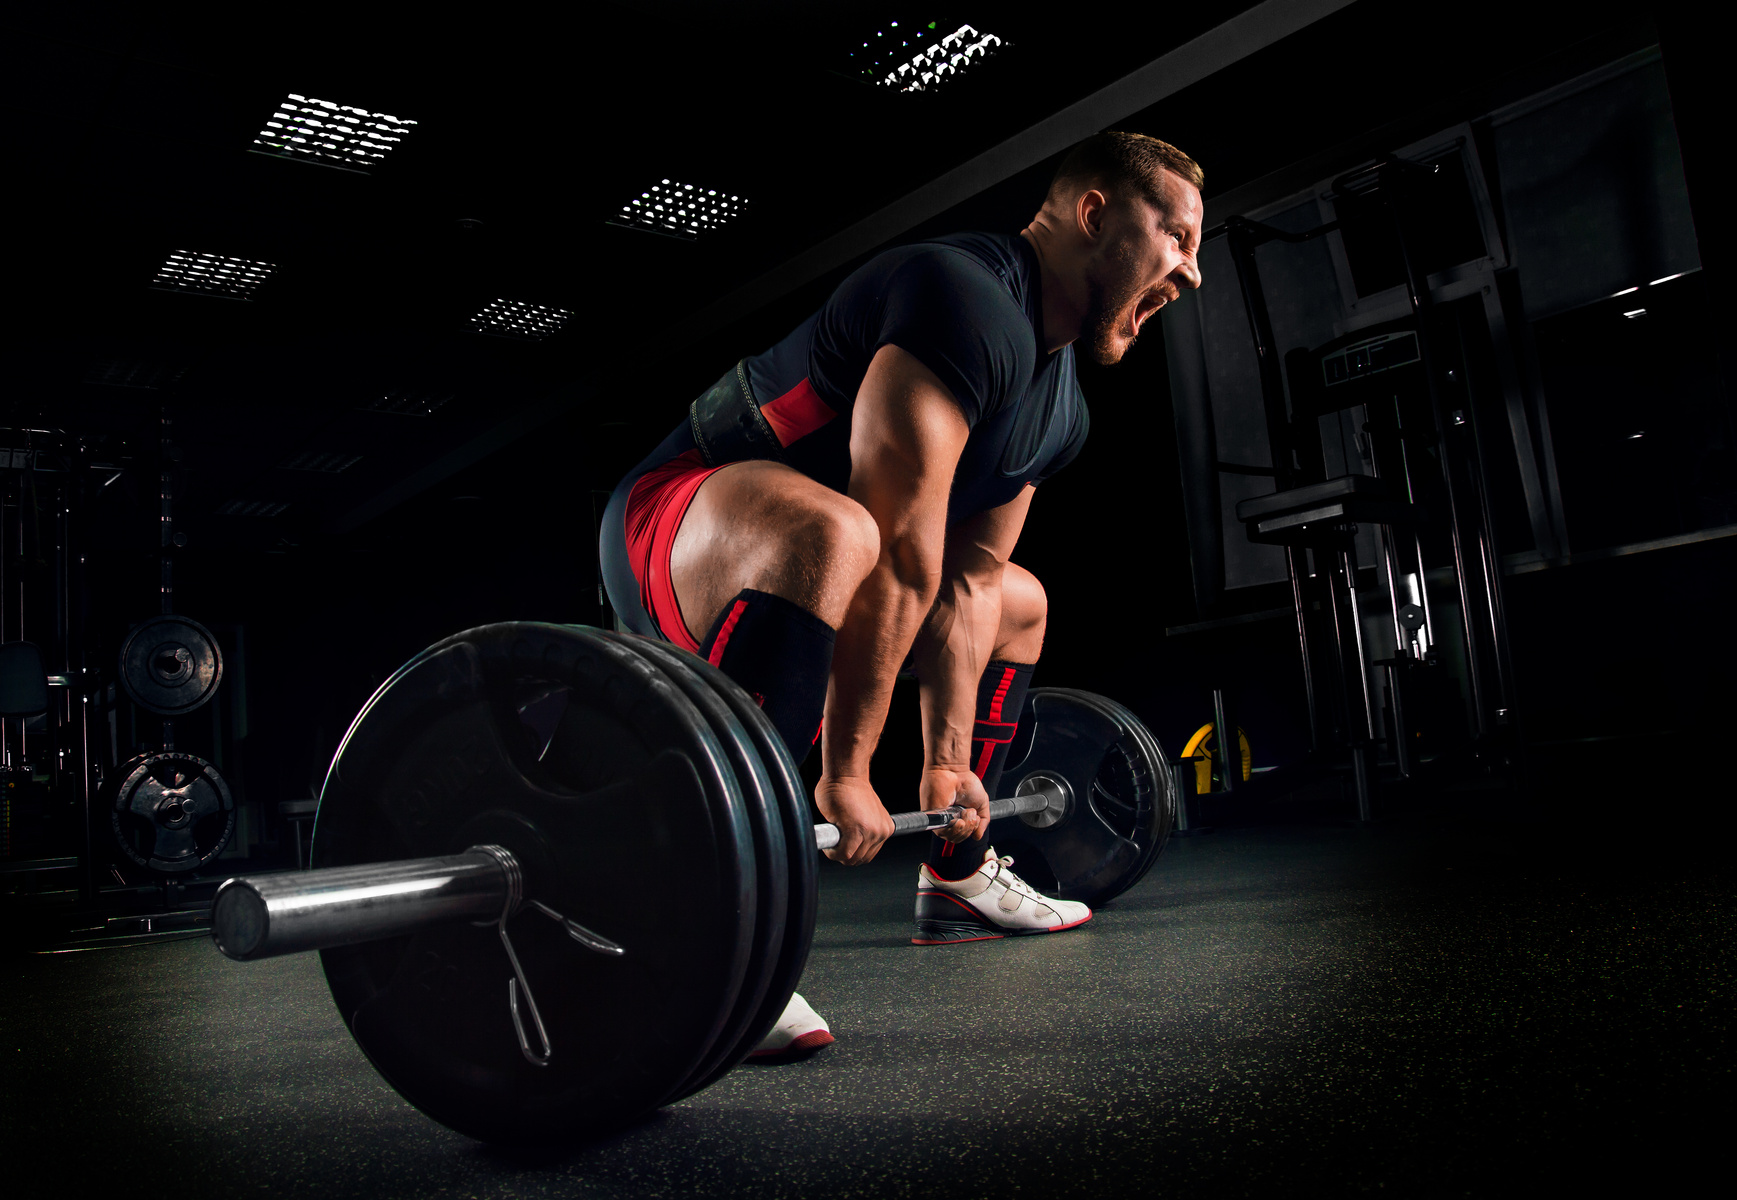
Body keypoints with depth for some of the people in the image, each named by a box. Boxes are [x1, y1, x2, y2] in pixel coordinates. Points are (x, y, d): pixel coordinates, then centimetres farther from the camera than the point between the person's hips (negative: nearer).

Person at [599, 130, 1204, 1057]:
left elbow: (966, 586, 10)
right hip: (675, 521, -10)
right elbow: (902, 561, -29)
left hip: (783, 552, 10)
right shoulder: (967, 303, -24)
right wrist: (845, 775, -27)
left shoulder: (1060, 406, 8)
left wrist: (948, 762, 7)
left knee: (1019, 604, 22)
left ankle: (959, 878, 27)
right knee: (831, 537, -43)